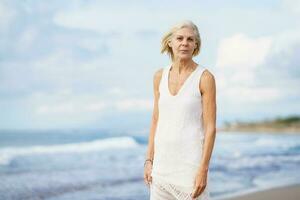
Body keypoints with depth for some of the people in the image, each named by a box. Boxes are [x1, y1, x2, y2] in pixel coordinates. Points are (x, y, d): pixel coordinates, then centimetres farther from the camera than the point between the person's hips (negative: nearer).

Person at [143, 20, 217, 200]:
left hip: (191, 162, -5)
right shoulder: (160, 76, 8)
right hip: (163, 161, 5)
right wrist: (149, 160, 8)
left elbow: (210, 127, -10)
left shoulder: (205, 77, -8)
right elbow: (156, 120, 13)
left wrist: (203, 170, -16)